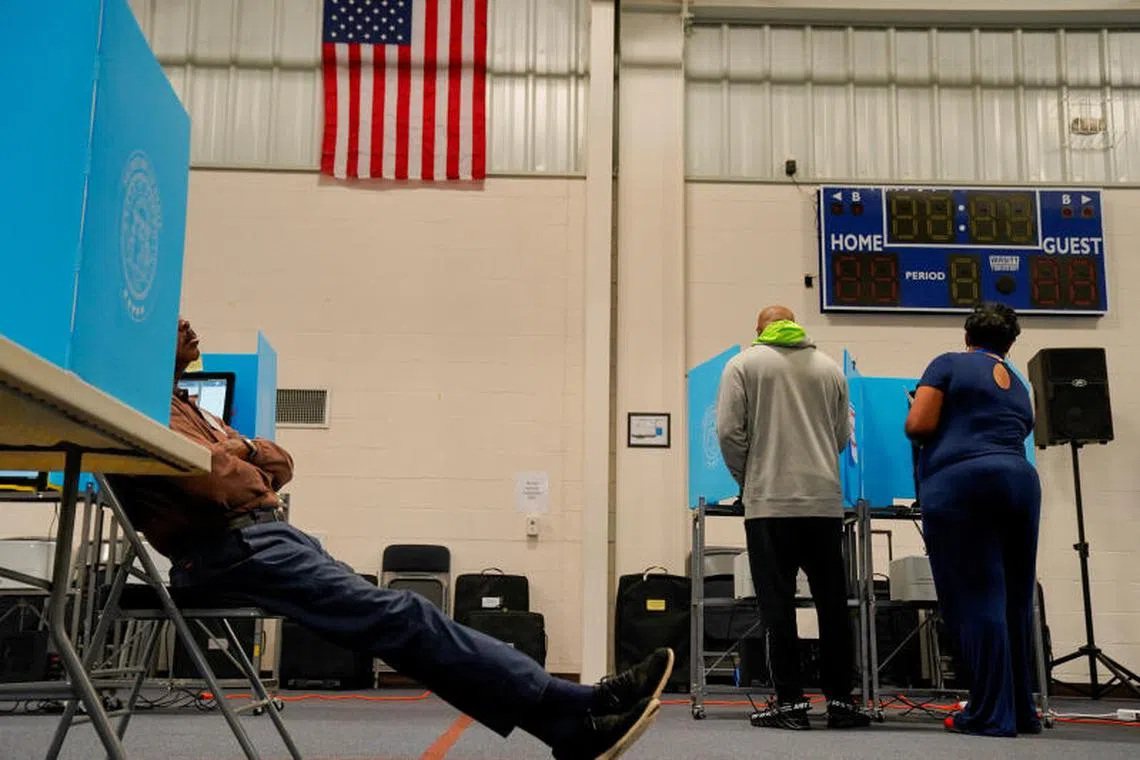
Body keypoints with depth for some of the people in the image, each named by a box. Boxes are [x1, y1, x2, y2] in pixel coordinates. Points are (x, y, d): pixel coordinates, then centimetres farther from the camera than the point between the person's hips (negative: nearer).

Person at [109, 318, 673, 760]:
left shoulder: (179, 402, 26)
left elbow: (279, 463, 21)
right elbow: (216, 480, -21)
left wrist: (237, 453, -1)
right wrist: (238, 456, 2)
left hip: (267, 535, 10)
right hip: (234, 547, -10)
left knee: (398, 618, -3)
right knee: (401, 618, -20)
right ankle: (579, 712, -22)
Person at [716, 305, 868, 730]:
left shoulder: (743, 364, 3)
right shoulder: (829, 368, 13)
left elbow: (730, 431, -4)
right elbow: (843, 436, 15)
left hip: (769, 504, -3)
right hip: (824, 500, 3)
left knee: (778, 604, 0)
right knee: (832, 603, 8)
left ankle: (790, 702, 1)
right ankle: (840, 700, 11)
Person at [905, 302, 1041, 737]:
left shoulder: (949, 364, 7)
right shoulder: (1019, 388, 24)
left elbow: (918, 425, -3)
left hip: (960, 483, -6)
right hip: (1020, 481, 6)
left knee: (976, 600, -3)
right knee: (1013, 602, 13)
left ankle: (992, 715, -1)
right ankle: (1021, 711, 21)